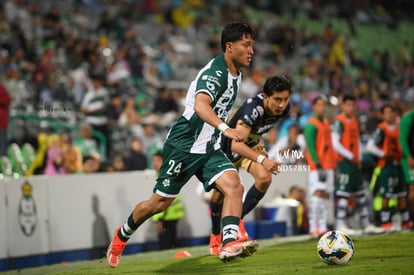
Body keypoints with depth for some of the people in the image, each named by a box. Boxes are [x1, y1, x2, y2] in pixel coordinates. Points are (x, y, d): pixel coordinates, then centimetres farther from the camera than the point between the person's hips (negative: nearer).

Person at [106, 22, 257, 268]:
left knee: (234, 186, -18)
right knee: (161, 202, 5)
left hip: (209, 149, 7)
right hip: (184, 145, -7)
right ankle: (122, 236, 28)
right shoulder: (215, 72, -20)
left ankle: (230, 243, -28)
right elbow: (200, 105, -40)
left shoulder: (236, 75, 8)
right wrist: (224, 128, -53)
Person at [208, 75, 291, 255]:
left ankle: (238, 219, -3)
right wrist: (262, 159, -62)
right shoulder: (253, 109, -42)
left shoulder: (283, 109, -19)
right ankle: (215, 236, 30)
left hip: (252, 143, 5)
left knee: (265, 178, -22)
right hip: (228, 147, -5)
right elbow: (236, 145, -50)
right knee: (220, 192, 4)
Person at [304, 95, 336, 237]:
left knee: (326, 196, 7)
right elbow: (310, 146, -14)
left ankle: (323, 228, 9)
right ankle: (314, 228, -17)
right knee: (317, 194, -14)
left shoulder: (326, 123, 18)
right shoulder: (311, 124, -8)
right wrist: (318, 165, -20)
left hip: (328, 165, 9)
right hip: (317, 167, -9)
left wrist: (333, 166, 18)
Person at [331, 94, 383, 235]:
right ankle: (340, 225, -8)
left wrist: (359, 158, 8)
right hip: (344, 162, -9)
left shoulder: (355, 121, 15)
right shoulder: (339, 122, -11)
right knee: (343, 194, -10)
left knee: (360, 194, 12)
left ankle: (366, 224, 17)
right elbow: (335, 143, -17)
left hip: (355, 162, 9)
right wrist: (350, 156, -14)